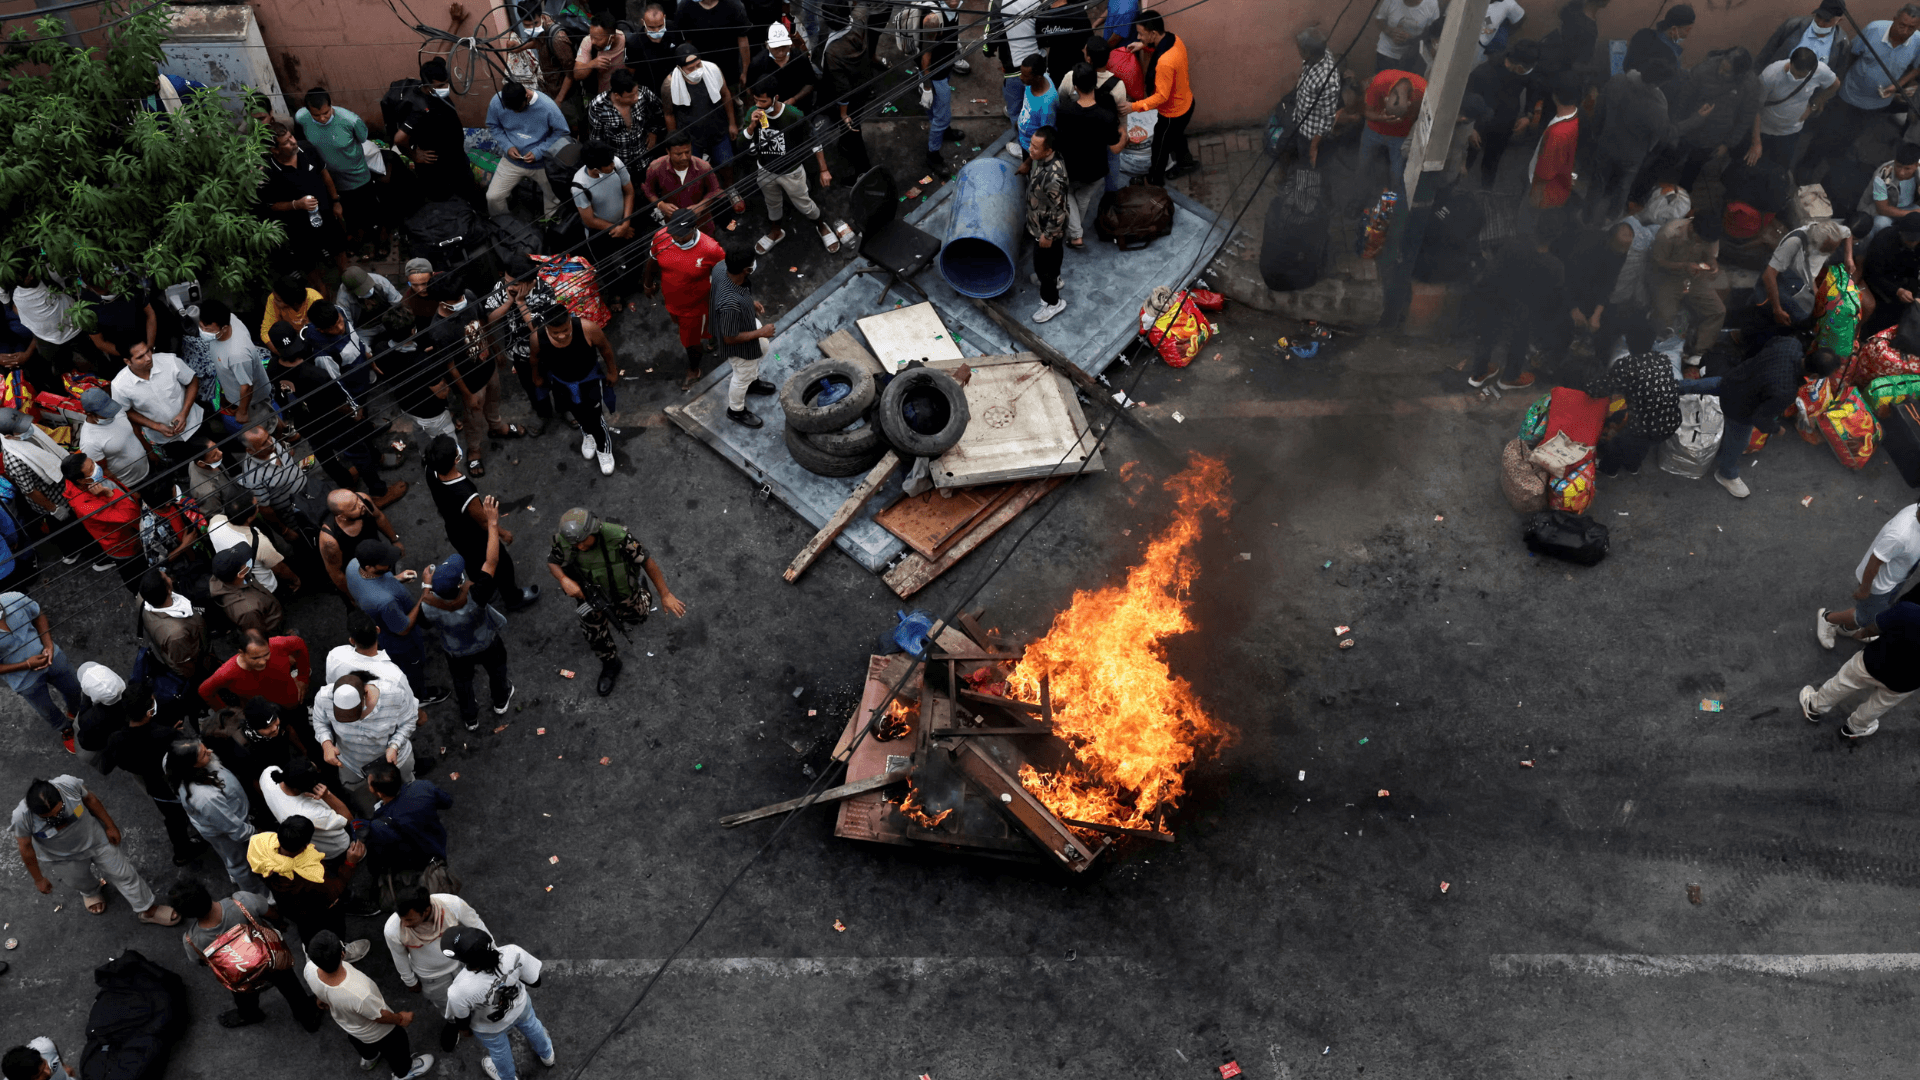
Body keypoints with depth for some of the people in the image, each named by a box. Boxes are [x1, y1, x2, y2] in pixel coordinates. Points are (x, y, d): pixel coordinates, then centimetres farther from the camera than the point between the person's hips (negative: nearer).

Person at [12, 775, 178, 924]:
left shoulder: (69, 784, -35)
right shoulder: (22, 817, -37)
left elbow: (89, 799, -12)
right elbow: (26, 849, -19)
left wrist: (110, 825, 1)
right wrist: (38, 879, -6)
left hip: (92, 836, 1)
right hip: (61, 858, -1)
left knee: (123, 873, 11)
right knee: (81, 883, 24)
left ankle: (148, 910, 33)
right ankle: (90, 893, 63)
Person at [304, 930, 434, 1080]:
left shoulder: (310, 970, -34)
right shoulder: (359, 994, -49)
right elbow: (379, 1016, -26)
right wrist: (400, 1019, -5)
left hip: (344, 1023, 5)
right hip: (376, 1033, -4)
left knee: (358, 1040, 38)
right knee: (393, 1048, 29)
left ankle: (368, 1058, 69)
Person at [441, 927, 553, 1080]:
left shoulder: (459, 992, -44)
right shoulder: (514, 953, -41)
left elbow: (462, 1023, -21)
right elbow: (535, 981, -20)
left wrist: (463, 1029, 3)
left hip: (490, 1028, -2)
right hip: (521, 1007, 2)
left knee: (499, 1052, 34)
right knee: (531, 1026, 38)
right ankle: (546, 1055, 70)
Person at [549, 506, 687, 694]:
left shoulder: (617, 536, -40)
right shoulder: (564, 540, -31)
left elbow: (647, 560, -27)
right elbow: (552, 562, -11)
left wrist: (665, 595, -24)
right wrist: (564, 580, -33)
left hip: (622, 592, -1)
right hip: (589, 594, 1)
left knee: (636, 615, 27)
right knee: (595, 634, 16)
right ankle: (610, 665, 47)